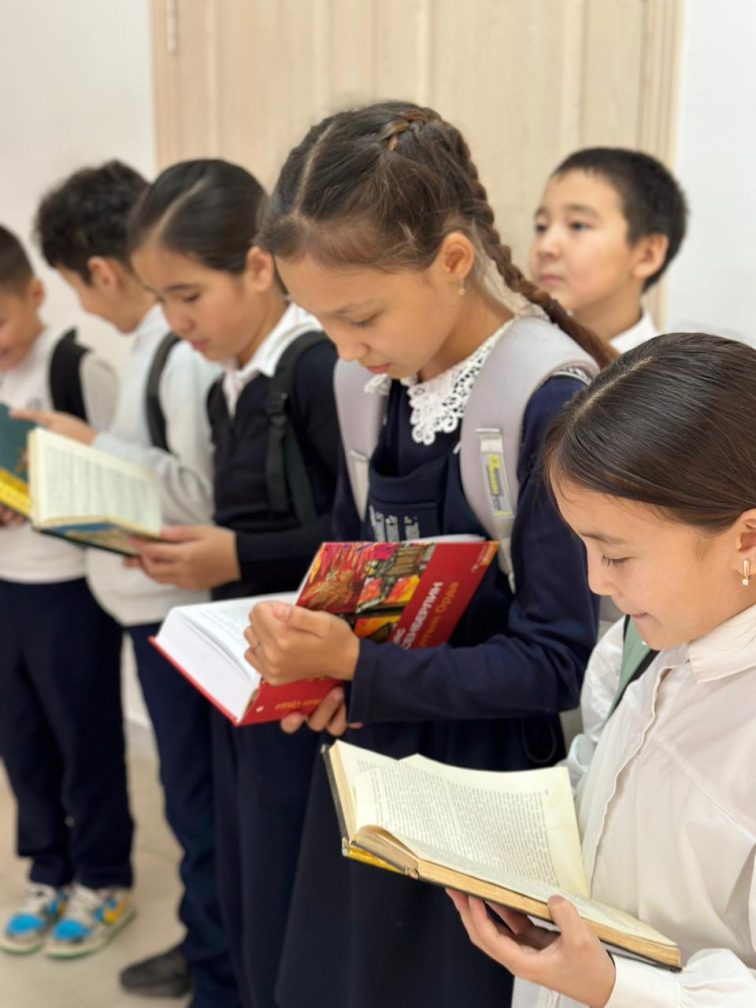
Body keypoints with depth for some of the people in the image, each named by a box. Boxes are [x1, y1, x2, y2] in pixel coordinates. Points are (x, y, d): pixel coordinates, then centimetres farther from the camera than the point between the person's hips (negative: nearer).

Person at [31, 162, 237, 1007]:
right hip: (157, 602, 9)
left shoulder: (184, 352, -20)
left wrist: (94, 446, -18)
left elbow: (203, 495, -23)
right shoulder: (160, 342, 9)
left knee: (199, 797, 5)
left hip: (178, 608, -9)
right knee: (190, 791, 21)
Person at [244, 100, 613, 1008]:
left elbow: (557, 661, -21)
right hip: (365, 761, 7)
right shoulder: (382, 387, 0)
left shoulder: (553, 407, -22)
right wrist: (311, 649, -9)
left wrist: (353, 665, -25)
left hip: (485, 785, -6)